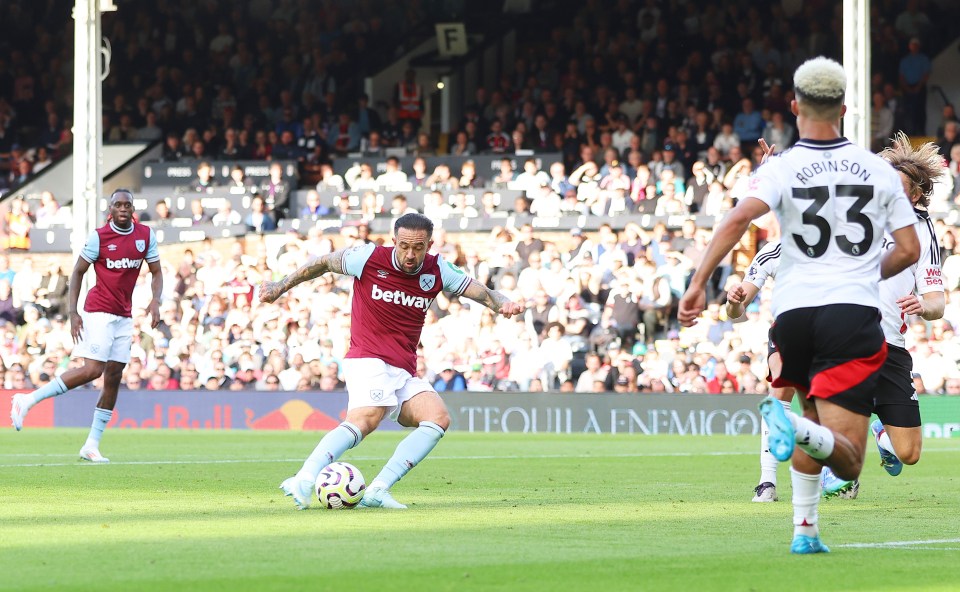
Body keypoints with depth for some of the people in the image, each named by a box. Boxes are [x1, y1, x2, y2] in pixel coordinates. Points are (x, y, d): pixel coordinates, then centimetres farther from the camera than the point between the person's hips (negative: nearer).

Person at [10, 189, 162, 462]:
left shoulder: (146, 235, 5)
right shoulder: (98, 236, -8)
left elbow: (156, 272, 12)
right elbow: (78, 272, -2)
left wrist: (155, 301, -7)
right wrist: (73, 312, -10)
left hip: (124, 316, 6)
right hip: (99, 311, -6)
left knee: (114, 377, 2)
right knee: (93, 370, -20)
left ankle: (92, 445, 5)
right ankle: (28, 400, -11)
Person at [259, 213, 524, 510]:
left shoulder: (437, 270, 6)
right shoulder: (369, 258, -4)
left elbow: (481, 291, 10)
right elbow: (322, 263, 10)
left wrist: (502, 303, -12)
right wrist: (280, 286, 13)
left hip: (404, 373, 6)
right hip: (368, 360, -6)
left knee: (438, 418, -20)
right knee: (369, 416, -34)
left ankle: (377, 491, -24)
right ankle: (304, 480, -48)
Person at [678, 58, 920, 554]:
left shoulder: (781, 169, 1)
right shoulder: (878, 169, 8)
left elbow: (738, 220, -18)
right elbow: (908, 251, 10)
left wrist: (698, 282, -18)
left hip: (793, 313, 1)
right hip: (854, 311, -1)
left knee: (815, 420, 28)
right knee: (846, 461, -8)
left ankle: (804, 529, 22)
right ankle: (797, 428, -39)